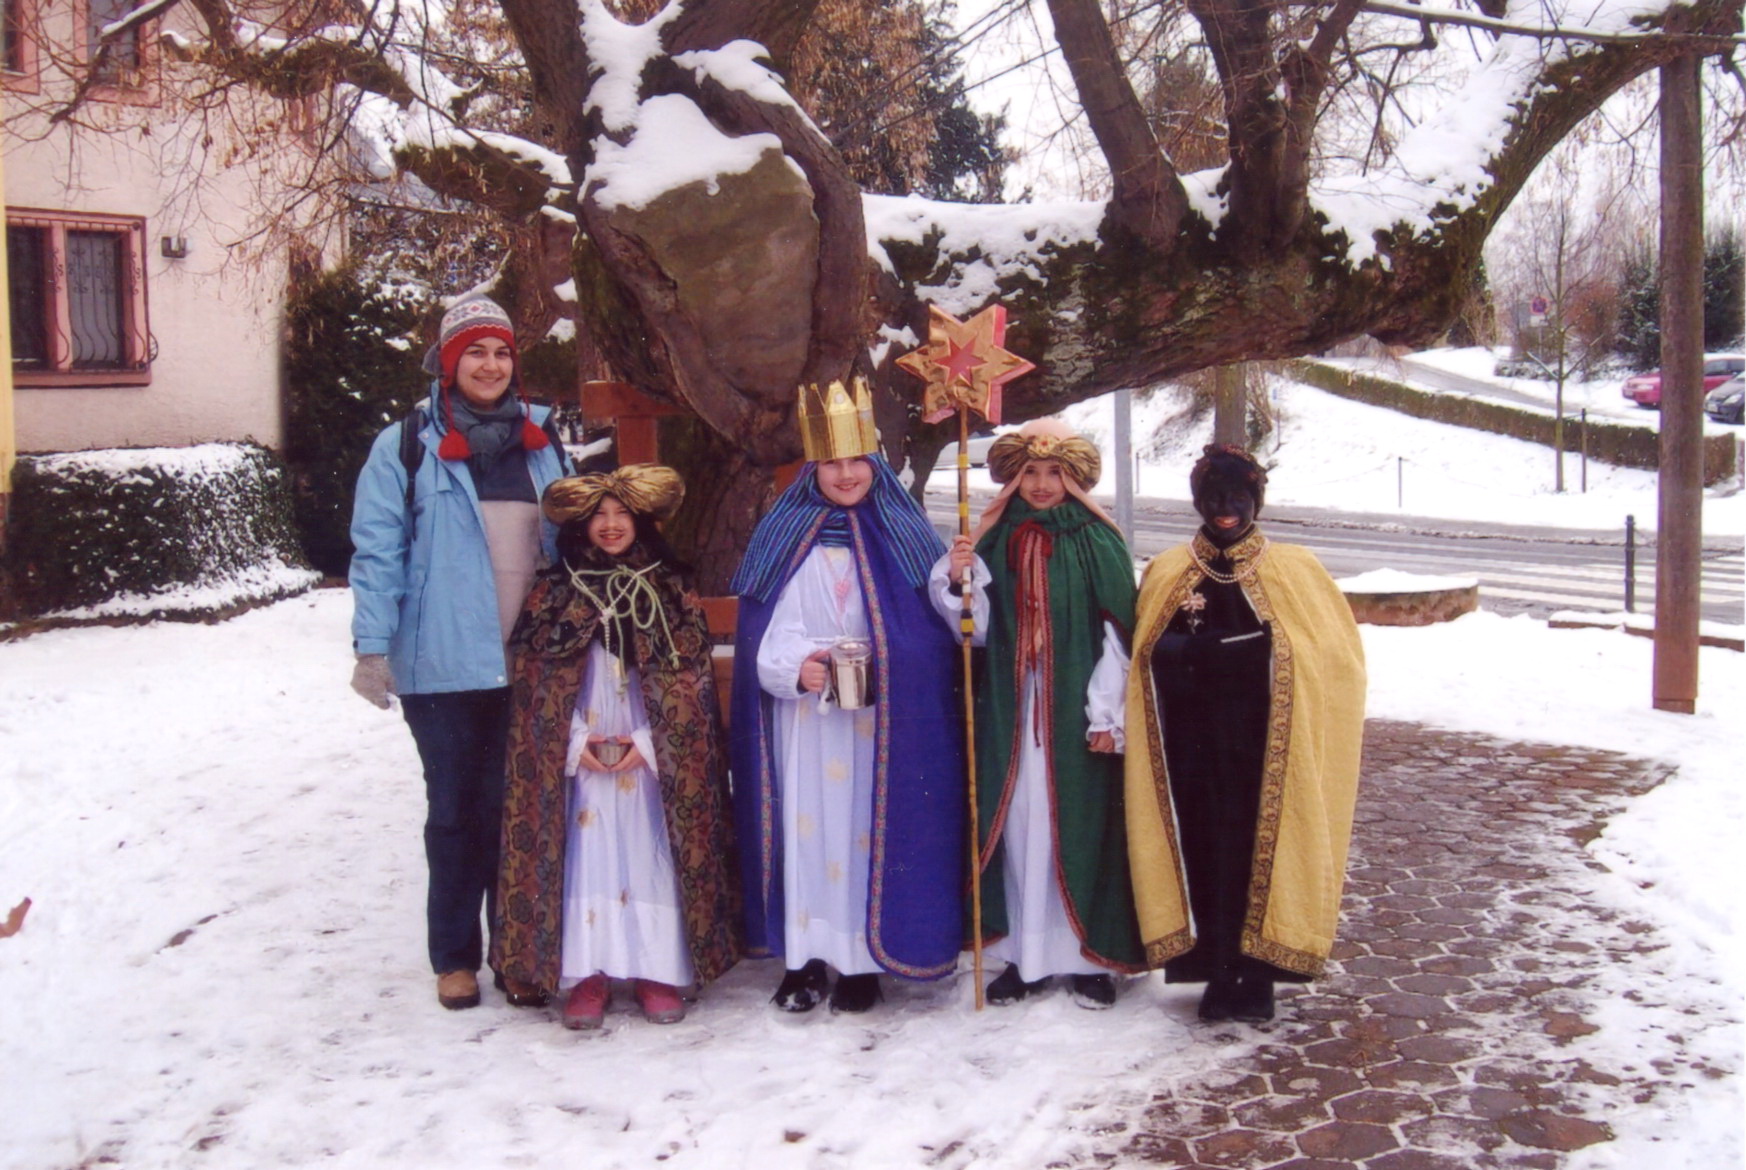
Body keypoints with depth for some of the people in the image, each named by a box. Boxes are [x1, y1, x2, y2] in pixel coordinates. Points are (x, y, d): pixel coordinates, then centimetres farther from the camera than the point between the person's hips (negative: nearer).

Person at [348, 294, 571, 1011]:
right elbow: (377, 552, -6)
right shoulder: (405, 448, -1)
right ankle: (455, 956, 20)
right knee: (455, 811, 7)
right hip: (444, 665, -3)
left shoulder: (541, 445, 12)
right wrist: (372, 647, -13)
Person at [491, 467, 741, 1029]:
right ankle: (587, 975, 1)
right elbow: (533, 684, 1)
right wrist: (575, 743, -11)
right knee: (586, 856, -5)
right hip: (577, 763, 0)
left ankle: (658, 970, 5)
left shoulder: (672, 593, 6)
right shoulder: (553, 595, 5)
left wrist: (647, 742, -10)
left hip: (652, 762, 0)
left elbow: (690, 685, 1)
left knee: (650, 856, -3)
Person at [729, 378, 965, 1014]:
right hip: (804, 717, 1)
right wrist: (795, 668, -18)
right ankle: (805, 956, 12)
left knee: (871, 825, 1)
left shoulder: (901, 537, 5)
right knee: (806, 824, 3)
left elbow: (936, 626, 0)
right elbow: (764, 632, 0)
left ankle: (863, 959, 10)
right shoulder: (784, 539, 6)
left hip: (879, 720, -1)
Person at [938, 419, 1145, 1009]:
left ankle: (1091, 956, 12)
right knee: (1018, 825, 5)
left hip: (1076, 712, -3)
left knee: (1080, 824, 1)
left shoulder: (1098, 542, -2)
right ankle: (1026, 954, 14)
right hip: (1011, 712, 3)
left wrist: (1106, 715, -10)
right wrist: (958, 580, -14)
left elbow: (1117, 635, -5)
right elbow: (979, 630, 3)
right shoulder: (996, 541, 7)